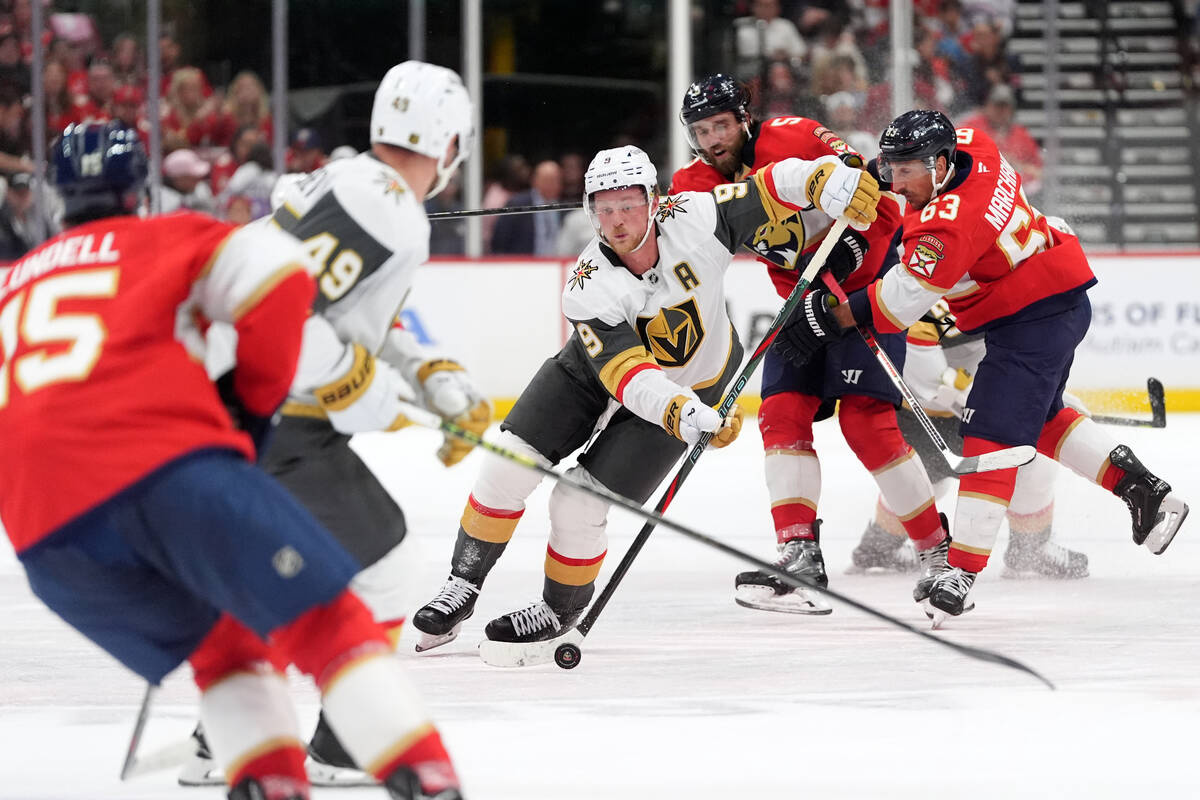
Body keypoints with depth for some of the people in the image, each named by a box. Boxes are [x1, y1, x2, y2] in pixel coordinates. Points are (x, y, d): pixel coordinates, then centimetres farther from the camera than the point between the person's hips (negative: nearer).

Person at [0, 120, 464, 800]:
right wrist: (254, 398, 14)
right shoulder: (166, 239, 20)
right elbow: (275, 276, 3)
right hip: (171, 463, -4)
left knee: (220, 640, 24)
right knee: (322, 616, 1)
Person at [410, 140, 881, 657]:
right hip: (595, 367, 1)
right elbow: (627, 377, -38)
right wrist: (685, 416, -54)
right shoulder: (588, 290, -29)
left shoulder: (694, 220, -29)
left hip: (689, 389, -1)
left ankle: (560, 611, 15)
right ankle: (463, 586, 9)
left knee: (578, 505, -12)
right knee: (510, 462, -10)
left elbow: (771, 188, -21)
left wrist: (828, 177, -40)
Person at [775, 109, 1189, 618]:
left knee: (991, 433, -13)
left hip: (1035, 320, -11)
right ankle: (1146, 493, 28)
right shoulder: (973, 148, -2)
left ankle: (961, 570, -16)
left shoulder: (951, 221, -29)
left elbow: (904, 297, -30)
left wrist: (832, 317, -25)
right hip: (1060, 300, 11)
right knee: (1038, 418, 25)